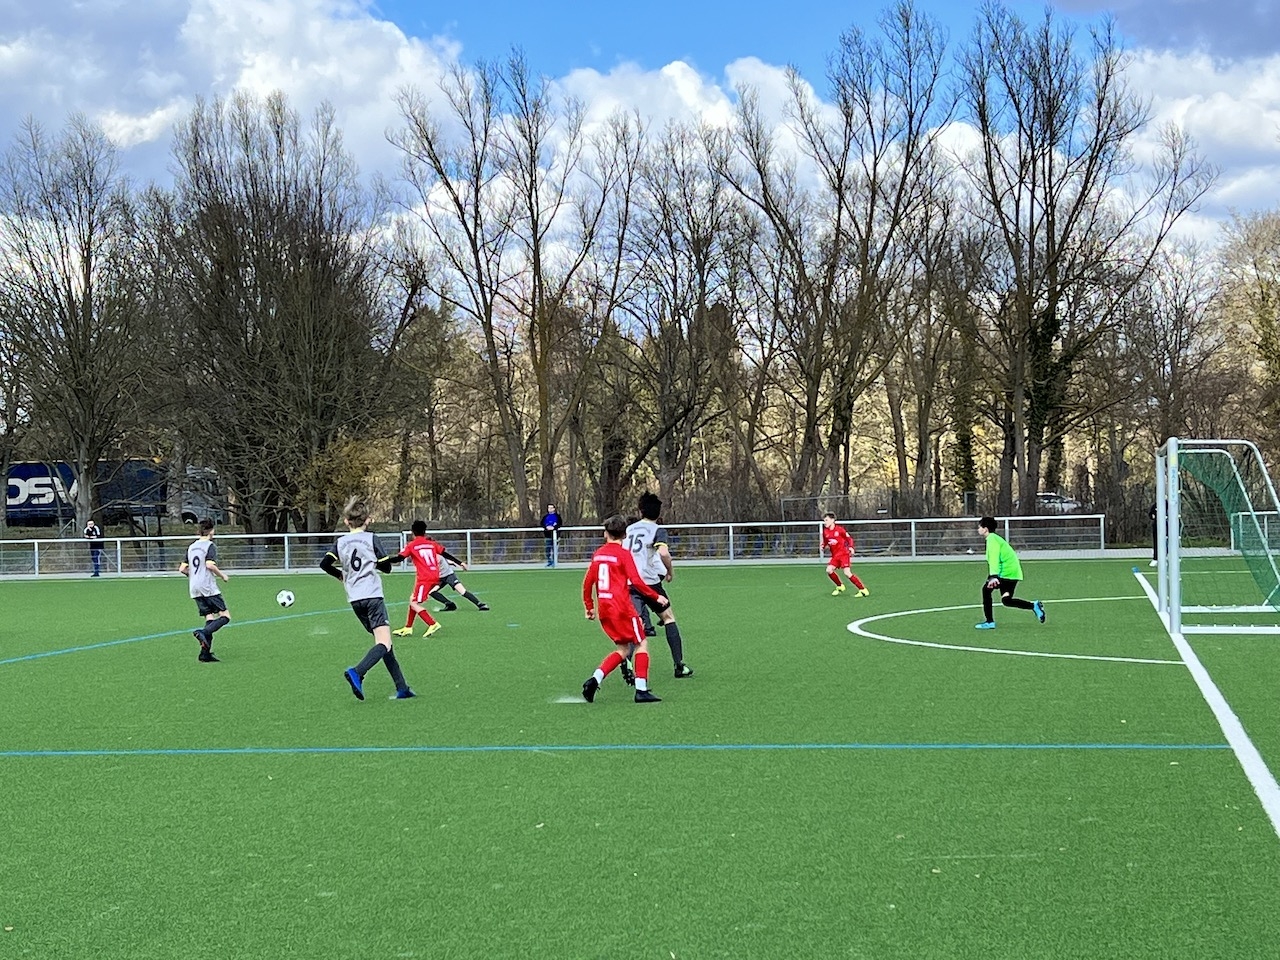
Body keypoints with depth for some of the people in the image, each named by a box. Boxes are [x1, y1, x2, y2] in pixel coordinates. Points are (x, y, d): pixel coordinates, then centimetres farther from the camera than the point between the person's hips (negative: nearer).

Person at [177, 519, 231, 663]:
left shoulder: (191, 547, 16)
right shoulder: (210, 546, -6)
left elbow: (182, 569, 15)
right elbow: (210, 565, -20)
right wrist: (222, 575, -5)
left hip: (194, 589, 7)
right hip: (208, 587, -7)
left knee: (209, 618, 8)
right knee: (225, 617, -4)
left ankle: (205, 653, -2)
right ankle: (203, 632, -27)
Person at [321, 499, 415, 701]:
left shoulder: (341, 542, 9)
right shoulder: (371, 539, 0)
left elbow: (325, 564, 3)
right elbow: (386, 566, -1)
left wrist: (341, 575, 22)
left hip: (354, 599, 5)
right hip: (373, 595, -5)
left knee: (383, 642, 14)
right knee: (384, 643, -12)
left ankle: (402, 688, 12)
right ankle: (357, 673, -37)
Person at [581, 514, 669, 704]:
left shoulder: (597, 554, 11)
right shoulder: (623, 553, -7)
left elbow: (587, 583, 14)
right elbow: (636, 581, -13)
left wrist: (589, 607, 24)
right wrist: (656, 597, -4)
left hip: (604, 610, 7)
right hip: (622, 608, -6)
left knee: (623, 649, 14)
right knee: (641, 644, 3)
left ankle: (595, 679, -2)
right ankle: (641, 690, -5)